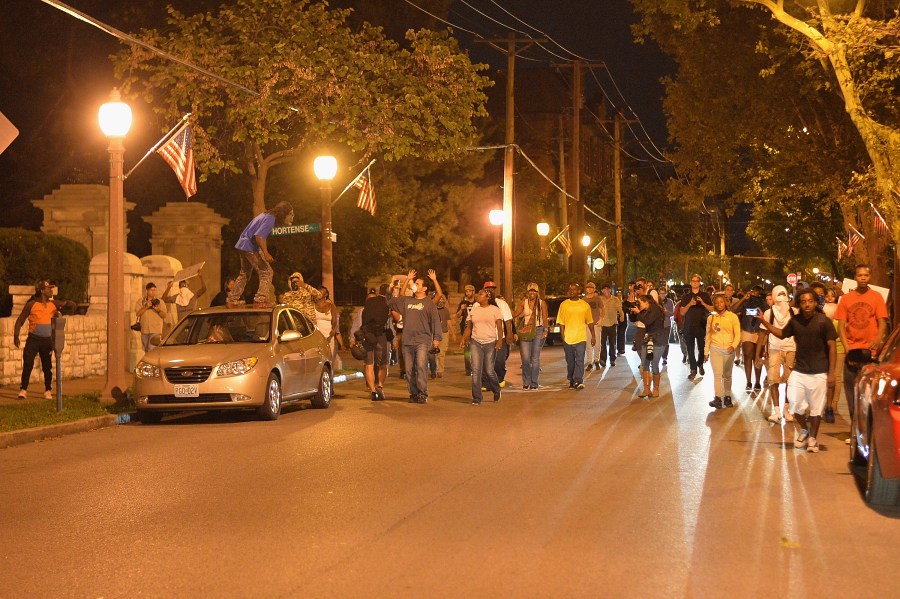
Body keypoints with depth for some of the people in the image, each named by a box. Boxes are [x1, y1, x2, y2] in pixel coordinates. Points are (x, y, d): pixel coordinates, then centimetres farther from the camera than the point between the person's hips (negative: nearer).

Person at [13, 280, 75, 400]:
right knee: (27, 365, -6)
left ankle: (48, 391, 17)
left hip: (47, 340, 3)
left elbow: (71, 305, 9)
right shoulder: (31, 305, -4)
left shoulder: (53, 304, 6)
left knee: (47, 367, 7)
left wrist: (62, 307, -11)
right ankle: (23, 390, 1)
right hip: (33, 339, -3)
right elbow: (20, 320, 0)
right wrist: (16, 335, -10)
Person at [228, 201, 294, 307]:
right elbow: (259, 236, -26)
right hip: (250, 247, -10)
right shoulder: (270, 219, -17)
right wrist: (266, 253, -28)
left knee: (245, 274, 22)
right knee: (266, 272, -8)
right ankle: (261, 300, -14)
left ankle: (232, 300, 27)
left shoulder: (266, 215, 13)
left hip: (242, 246, 10)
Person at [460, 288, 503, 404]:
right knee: (476, 370, -8)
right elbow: (468, 327, 12)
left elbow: (500, 327, -3)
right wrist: (464, 338, -3)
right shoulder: (473, 310, 12)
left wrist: (500, 340, -16)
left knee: (489, 371, 1)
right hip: (475, 342, 3)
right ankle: (477, 398, -5)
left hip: (490, 343, -3)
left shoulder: (495, 310, 1)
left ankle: (496, 390, 30)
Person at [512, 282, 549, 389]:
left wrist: (545, 330, -8)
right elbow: (515, 315, 0)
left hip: (538, 330, -1)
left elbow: (545, 318, 4)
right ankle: (526, 382, 8)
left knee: (535, 358, -1)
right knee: (525, 357, -5)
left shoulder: (542, 303, 4)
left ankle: (534, 383, 4)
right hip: (525, 332, 1)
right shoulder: (523, 302, 5)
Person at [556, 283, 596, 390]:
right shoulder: (564, 305, 5)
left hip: (581, 338, -1)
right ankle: (571, 381, 19)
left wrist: (593, 336, 12)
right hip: (568, 339, 1)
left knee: (580, 360, -12)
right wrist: (562, 336, -5)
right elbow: (561, 322, 4)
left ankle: (578, 381, -16)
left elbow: (590, 321, 14)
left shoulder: (585, 305, 7)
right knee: (570, 361, 8)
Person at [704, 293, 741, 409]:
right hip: (715, 349, 0)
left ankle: (727, 397, 18)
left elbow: (737, 334, -2)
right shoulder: (711, 318, 6)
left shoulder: (733, 316, 0)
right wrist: (706, 352, 10)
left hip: (729, 350, 0)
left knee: (727, 375, 8)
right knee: (717, 374, -10)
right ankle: (718, 398, -15)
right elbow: (708, 335, 11)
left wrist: (734, 346, -19)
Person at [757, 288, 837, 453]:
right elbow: (781, 334, 20)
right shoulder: (795, 320, 3)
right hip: (799, 371, 3)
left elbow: (832, 347, -6)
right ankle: (803, 430, 26)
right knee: (796, 405, -1)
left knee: (816, 408, 6)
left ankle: (812, 438, 23)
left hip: (819, 373, -3)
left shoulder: (824, 321, -8)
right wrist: (763, 321, 9)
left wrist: (831, 372, -10)